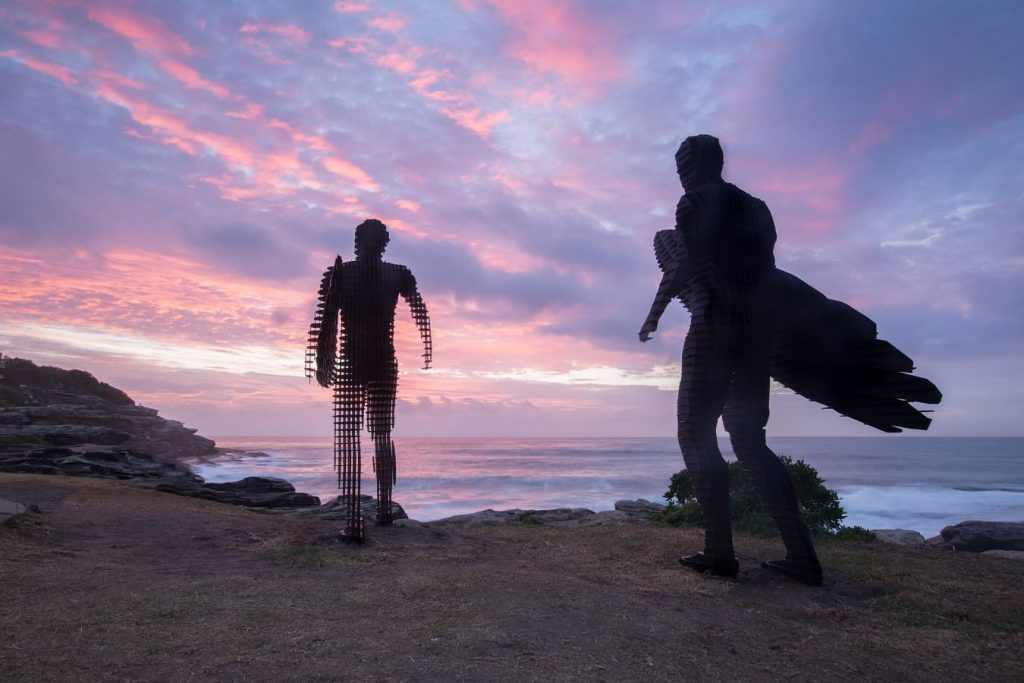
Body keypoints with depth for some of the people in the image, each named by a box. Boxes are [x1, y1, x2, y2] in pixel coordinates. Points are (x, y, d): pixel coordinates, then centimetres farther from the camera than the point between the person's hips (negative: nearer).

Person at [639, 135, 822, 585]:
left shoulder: (694, 203, -1)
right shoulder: (755, 207, 21)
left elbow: (685, 265, -11)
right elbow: (764, 268, 17)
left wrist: (655, 313, -5)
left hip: (715, 325, -7)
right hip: (758, 326, 8)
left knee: (697, 435, -1)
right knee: (748, 438, 10)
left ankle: (720, 551, -5)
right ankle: (801, 554, 4)